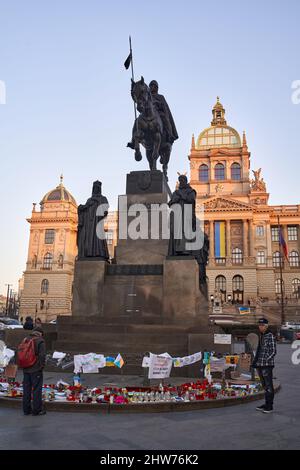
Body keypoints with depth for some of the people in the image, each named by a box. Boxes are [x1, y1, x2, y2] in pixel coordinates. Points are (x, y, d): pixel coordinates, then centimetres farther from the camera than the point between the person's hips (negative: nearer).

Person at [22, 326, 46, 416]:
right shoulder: (40, 341, -10)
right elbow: (42, 355, -16)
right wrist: (42, 365, -5)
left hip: (26, 369, 6)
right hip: (36, 370, -6)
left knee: (26, 389, 13)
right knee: (37, 389, 1)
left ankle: (26, 409, 19)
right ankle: (37, 410, 6)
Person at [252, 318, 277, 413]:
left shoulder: (270, 336, -9)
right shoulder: (260, 336, 13)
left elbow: (273, 351, -11)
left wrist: (266, 361, -15)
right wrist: (255, 361, 12)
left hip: (267, 365, -7)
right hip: (260, 365, 7)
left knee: (268, 386, 0)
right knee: (264, 385, 14)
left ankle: (269, 406, 8)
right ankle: (266, 404, 23)